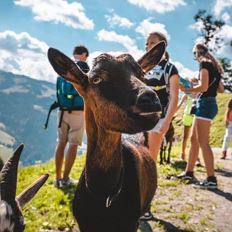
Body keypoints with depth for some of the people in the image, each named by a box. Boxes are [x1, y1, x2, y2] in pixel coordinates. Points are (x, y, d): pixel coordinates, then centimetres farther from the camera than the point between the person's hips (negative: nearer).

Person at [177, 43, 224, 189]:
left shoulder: (204, 63, -7)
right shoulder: (214, 66, 20)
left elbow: (203, 87, -18)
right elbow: (221, 89, 21)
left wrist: (185, 89, -6)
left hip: (205, 103, -10)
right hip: (209, 104, 10)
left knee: (203, 142, -11)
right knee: (194, 139, 13)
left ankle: (211, 179, -12)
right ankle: (189, 172, 18)